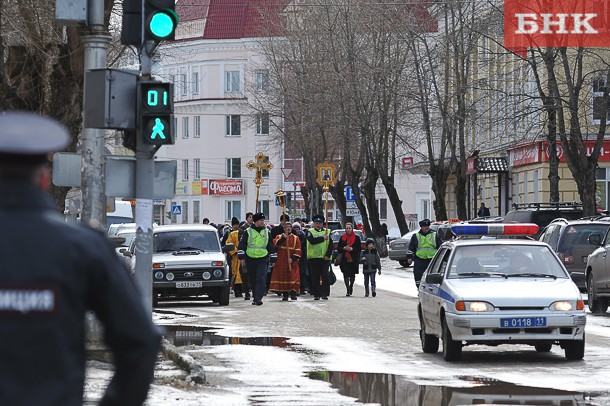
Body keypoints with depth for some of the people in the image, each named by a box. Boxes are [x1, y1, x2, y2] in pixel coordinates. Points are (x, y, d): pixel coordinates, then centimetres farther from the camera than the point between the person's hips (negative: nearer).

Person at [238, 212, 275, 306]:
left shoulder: (266, 232, 9)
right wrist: (241, 257, -6)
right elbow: (242, 245, 1)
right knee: (253, 280, 8)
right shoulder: (248, 232, 1)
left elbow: (271, 246, 20)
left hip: (262, 259, 0)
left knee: (261, 279, -14)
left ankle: (258, 298, -19)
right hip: (250, 259, 0)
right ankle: (255, 297, 21)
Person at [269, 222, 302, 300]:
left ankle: (293, 293, -8)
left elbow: (298, 250, 1)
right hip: (281, 262, 0)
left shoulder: (295, 238, 8)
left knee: (293, 277, -10)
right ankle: (285, 294, 7)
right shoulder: (279, 237, 10)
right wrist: (283, 238, -19)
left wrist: (293, 258, -12)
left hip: (292, 262, 0)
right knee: (283, 277, 0)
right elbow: (275, 244, -12)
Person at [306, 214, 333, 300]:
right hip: (313, 258, -1)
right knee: (315, 277, 1)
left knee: (325, 276, -8)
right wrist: (323, 238, -15)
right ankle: (316, 294, 6)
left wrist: (328, 255, -8)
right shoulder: (310, 232, 6)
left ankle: (325, 294, -5)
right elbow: (312, 241, -14)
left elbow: (331, 245, 5)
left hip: (325, 258, 1)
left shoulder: (327, 232, 11)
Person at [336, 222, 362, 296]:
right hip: (344, 259, 1)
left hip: (354, 259, -1)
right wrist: (344, 248, -12)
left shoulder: (356, 238, 2)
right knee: (346, 275, -8)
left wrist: (352, 249, -15)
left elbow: (359, 248, 0)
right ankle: (348, 290, -5)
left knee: (352, 275, 7)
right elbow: (338, 248, 8)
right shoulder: (342, 238, 8)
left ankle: (351, 286, 32)